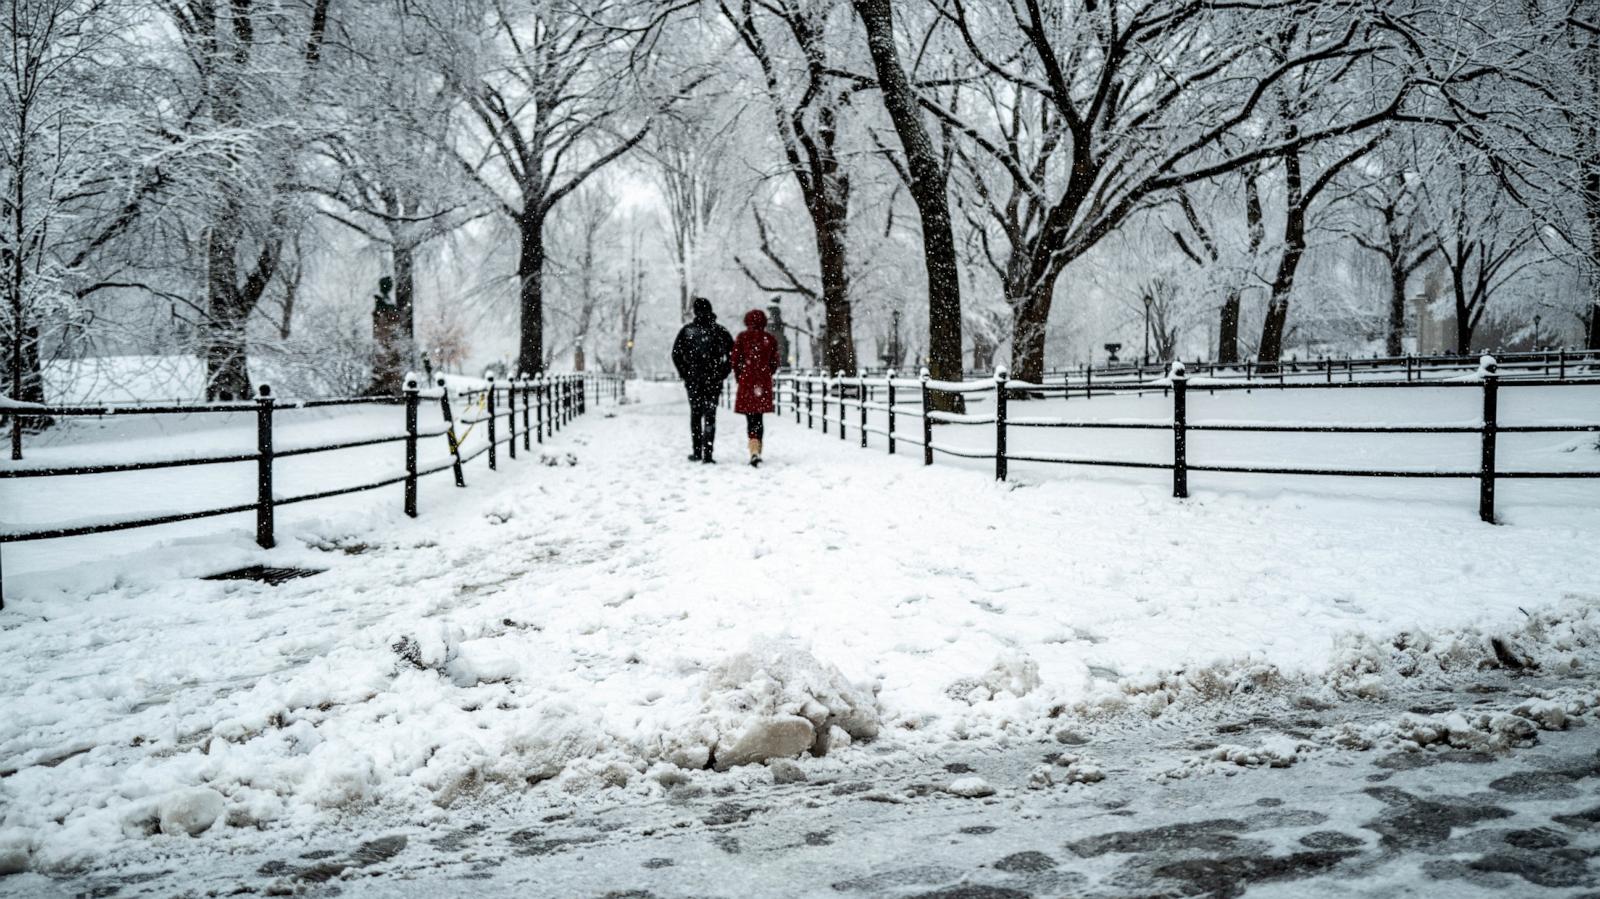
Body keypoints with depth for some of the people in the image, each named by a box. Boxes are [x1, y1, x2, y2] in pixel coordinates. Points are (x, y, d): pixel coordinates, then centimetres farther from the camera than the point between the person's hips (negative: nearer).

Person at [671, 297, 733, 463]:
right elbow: (732, 353, -4)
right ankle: (707, 455, -8)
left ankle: (697, 452, 20)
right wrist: (723, 373, 3)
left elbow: (675, 354, -4)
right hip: (714, 380, -1)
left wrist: (684, 373, 5)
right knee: (710, 417, 0)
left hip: (693, 379, 1)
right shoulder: (720, 330, -2)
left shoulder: (687, 330, -2)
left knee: (695, 415, 15)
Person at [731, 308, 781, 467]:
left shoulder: (742, 337, -2)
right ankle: (757, 452, 20)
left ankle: (754, 451, -21)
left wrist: (739, 376, 12)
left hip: (747, 382, -2)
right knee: (758, 418, 14)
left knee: (751, 418, -3)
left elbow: (735, 360, -3)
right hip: (764, 383, 2)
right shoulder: (770, 339, 3)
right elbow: (775, 363, 4)